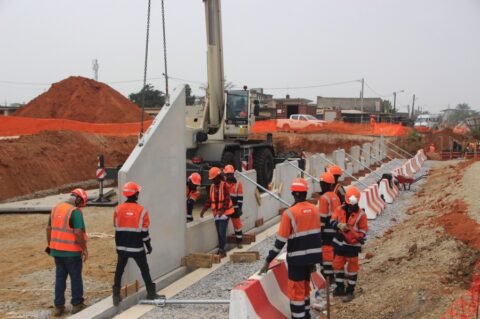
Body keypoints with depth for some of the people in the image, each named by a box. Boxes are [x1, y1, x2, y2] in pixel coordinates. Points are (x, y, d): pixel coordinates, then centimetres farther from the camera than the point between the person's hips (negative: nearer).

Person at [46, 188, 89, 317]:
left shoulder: (55, 208, 7)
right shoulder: (75, 211, -17)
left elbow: (49, 229, 13)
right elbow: (78, 233, -23)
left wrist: (50, 245, 22)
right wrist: (84, 249, -13)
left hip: (57, 250, 6)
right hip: (72, 251, -6)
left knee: (60, 277, 15)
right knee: (76, 277, 10)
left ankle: (58, 306, 16)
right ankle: (77, 304, 19)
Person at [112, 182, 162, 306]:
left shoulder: (118, 209, -1)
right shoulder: (142, 210, -11)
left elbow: (117, 230, 6)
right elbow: (144, 232, -8)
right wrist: (148, 246, 4)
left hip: (122, 247, 2)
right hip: (137, 247, -2)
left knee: (119, 270, 10)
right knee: (144, 270, 12)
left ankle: (116, 296, 7)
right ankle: (151, 293, 18)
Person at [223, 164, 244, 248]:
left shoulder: (238, 184, -5)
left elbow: (240, 198, -6)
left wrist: (239, 209, -11)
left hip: (234, 208, -2)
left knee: (237, 225, 5)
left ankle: (239, 242, 15)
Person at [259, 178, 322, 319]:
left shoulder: (289, 213, -17)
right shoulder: (314, 209, 1)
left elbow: (281, 240, -16)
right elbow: (317, 234, 9)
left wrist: (268, 260, -9)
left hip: (297, 258, -6)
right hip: (311, 256, 6)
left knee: (296, 291, 3)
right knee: (305, 286, 22)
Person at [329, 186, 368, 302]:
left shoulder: (361, 214, -8)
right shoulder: (340, 210, -1)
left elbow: (363, 231, -5)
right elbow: (332, 221, -9)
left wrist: (357, 240, -21)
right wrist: (339, 225, -30)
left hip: (352, 245, -4)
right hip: (339, 243, 4)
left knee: (352, 267, 4)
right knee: (338, 265, 14)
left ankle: (350, 291, 13)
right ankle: (340, 288, 29)